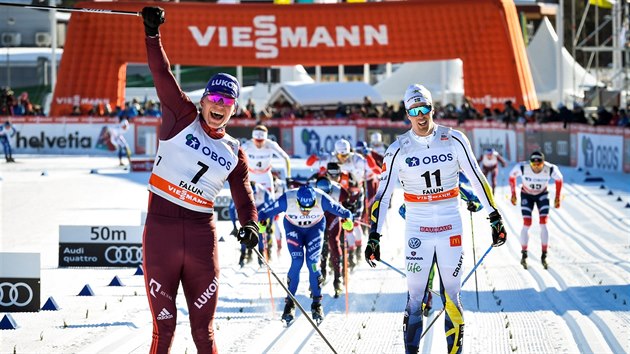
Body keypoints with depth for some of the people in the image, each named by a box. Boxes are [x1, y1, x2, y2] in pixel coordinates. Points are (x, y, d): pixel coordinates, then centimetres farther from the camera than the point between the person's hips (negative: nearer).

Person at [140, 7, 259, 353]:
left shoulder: (234, 153, 11)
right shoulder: (183, 118, 3)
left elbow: (243, 196, 12)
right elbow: (162, 75, -5)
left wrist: (250, 225, -8)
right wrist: (152, 33, -15)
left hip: (202, 237, 3)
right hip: (161, 231, -2)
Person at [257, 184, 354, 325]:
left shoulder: (322, 200, -34)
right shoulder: (287, 200, -34)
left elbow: (341, 211, -22)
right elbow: (265, 213, -24)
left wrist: (347, 219, -41)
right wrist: (260, 222, -42)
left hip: (315, 228, 0)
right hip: (293, 227, 0)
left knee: (313, 262, -13)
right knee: (297, 262, -16)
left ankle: (317, 304, 0)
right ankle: (290, 302, -3)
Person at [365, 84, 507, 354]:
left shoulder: (454, 140, -3)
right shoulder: (399, 149, -4)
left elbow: (477, 179, 6)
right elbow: (383, 193, 0)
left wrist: (495, 217, 6)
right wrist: (374, 236, -4)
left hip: (450, 227, 0)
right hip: (416, 229, 0)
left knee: (451, 297, 3)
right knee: (415, 298, -1)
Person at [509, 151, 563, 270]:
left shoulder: (550, 169, -30)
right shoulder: (522, 167, -31)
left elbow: (559, 179, -6)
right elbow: (512, 176, -8)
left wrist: (557, 197, -2)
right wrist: (513, 194, -4)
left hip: (542, 195, 0)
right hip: (526, 195, 0)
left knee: (543, 224, -10)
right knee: (526, 225, -10)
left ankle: (544, 256, -1)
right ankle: (524, 254, 4)